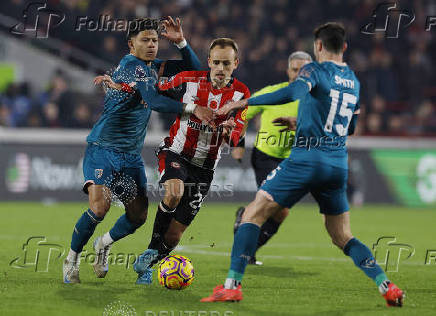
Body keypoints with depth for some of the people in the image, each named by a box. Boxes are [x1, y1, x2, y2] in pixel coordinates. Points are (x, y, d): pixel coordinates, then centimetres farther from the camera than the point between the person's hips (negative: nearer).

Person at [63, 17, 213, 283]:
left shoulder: (152, 66, 10)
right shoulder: (131, 65, -16)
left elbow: (192, 68, 16)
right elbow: (154, 100, -29)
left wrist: (180, 41, -2)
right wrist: (191, 108, -37)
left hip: (132, 155, 8)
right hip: (103, 149, -8)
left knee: (139, 215, -1)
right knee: (100, 206, -22)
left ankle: (105, 244, 28)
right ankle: (72, 259, -1)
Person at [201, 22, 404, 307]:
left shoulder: (315, 70, -3)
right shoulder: (354, 81, 18)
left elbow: (294, 92, -25)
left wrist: (246, 102, -24)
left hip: (306, 159, -6)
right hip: (339, 164, 6)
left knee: (254, 214, 1)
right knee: (343, 237, 16)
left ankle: (232, 285, -9)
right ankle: (387, 286, 2)